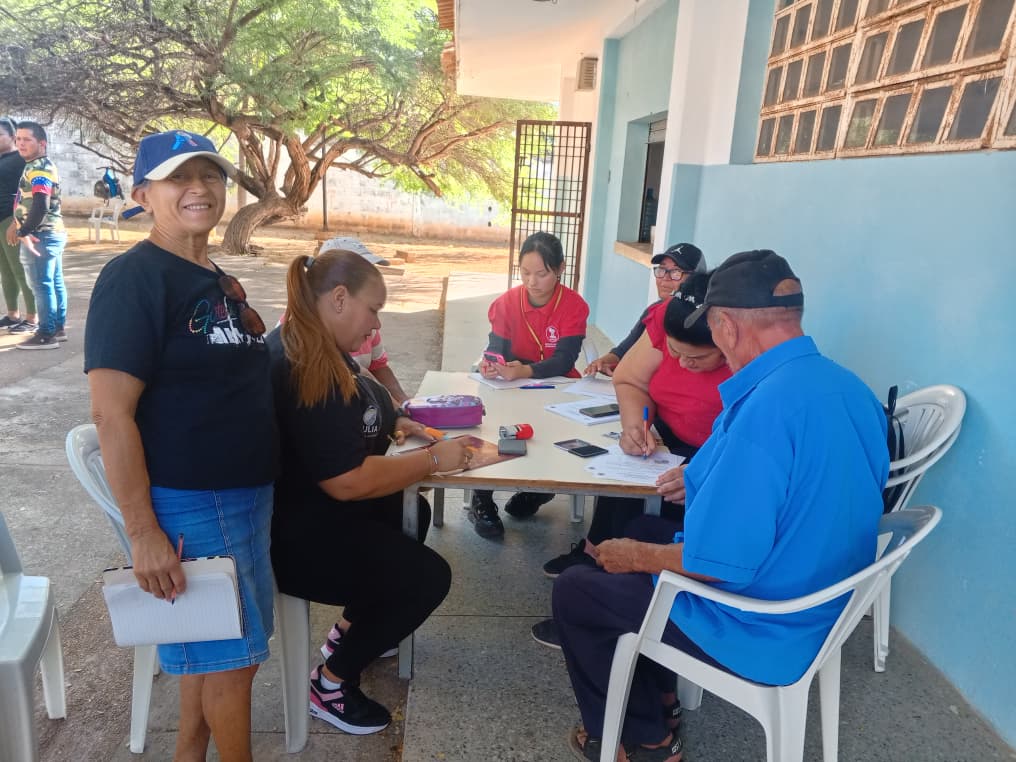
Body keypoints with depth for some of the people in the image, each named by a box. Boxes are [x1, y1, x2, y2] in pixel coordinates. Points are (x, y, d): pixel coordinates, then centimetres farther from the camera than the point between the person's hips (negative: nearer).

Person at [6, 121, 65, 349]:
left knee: (42, 286, -6)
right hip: (52, 233, 10)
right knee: (54, 283, 13)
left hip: (41, 236, -10)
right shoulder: (39, 166, 16)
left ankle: (46, 335, -2)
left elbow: (41, 206, -27)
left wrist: (23, 232, -19)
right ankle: (59, 328, 21)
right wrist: (17, 224, 15)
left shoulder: (39, 168, -17)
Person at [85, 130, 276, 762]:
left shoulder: (221, 281, 10)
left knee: (212, 646, 21)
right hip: (188, 502, -8)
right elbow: (112, 413, -21)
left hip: (247, 492, 8)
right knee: (233, 653, 6)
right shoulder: (134, 278, -16)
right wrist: (144, 532, -22)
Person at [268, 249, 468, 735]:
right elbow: (348, 482, -31)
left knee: (413, 512, 23)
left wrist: (392, 425, 4)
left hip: (314, 510, 11)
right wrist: (434, 459, -20)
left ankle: (348, 631, 31)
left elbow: (342, 422, 21)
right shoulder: (304, 370, -29)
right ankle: (331, 685, 10)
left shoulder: (313, 348, 4)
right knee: (428, 577, -6)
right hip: (295, 534, -11)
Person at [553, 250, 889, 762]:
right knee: (646, 529, 24)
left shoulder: (765, 408, -32)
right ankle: (656, 687, 32)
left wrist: (636, 557, -12)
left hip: (760, 628, -9)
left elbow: (724, 563, -30)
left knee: (573, 589, 6)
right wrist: (707, 486, 13)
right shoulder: (851, 389, -2)